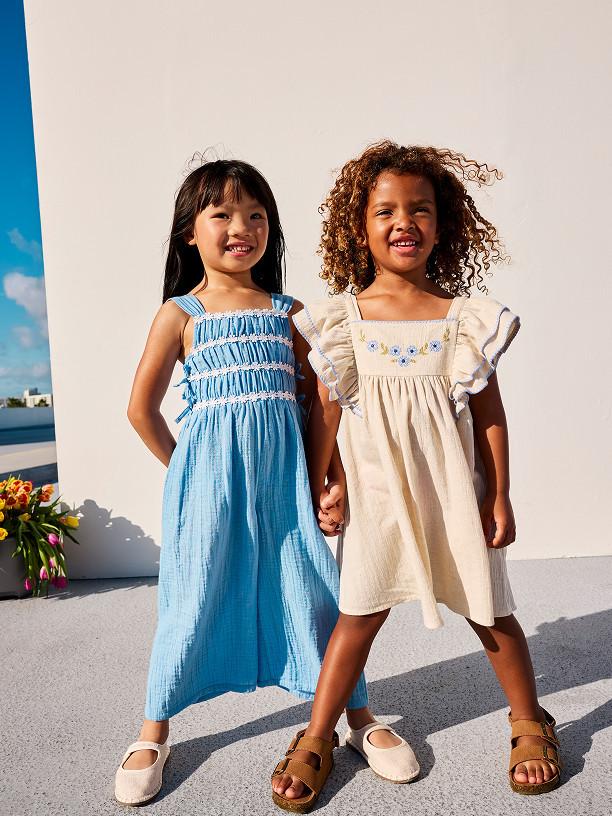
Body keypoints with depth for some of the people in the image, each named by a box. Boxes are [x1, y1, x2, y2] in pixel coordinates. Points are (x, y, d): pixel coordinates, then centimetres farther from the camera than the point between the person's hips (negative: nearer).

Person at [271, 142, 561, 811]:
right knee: (360, 611, 5)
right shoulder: (342, 317, -3)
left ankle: (530, 723, 38)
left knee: (489, 610, 13)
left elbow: (489, 412, 1)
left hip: (453, 487, 1)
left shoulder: (465, 317, -2)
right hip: (377, 487, 0)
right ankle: (315, 740, 23)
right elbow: (326, 409, 2)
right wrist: (317, 489, 3)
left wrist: (499, 499, 1)